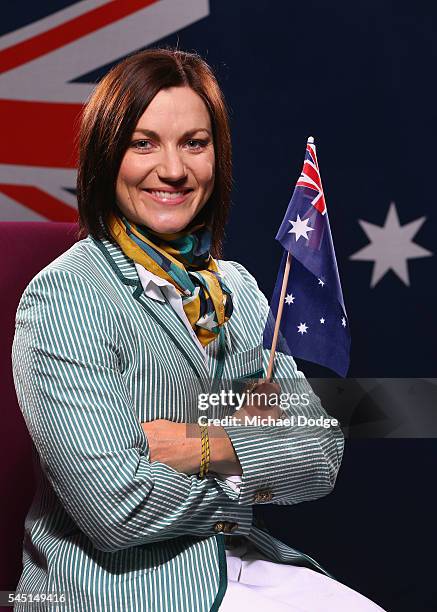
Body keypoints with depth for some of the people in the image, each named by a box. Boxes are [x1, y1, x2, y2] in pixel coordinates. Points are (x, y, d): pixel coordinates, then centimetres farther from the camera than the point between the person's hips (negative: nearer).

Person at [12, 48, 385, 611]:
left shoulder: (238, 286, 8)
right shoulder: (63, 299, -13)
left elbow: (322, 457, 1)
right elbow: (116, 506, -23)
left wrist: (211, 447, -17)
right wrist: (259, 456, -8)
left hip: (244, 564, 6)